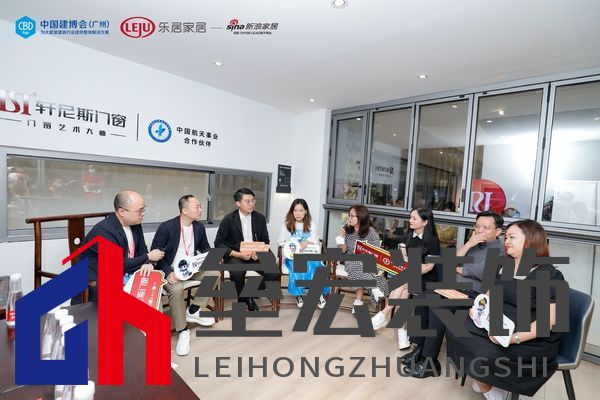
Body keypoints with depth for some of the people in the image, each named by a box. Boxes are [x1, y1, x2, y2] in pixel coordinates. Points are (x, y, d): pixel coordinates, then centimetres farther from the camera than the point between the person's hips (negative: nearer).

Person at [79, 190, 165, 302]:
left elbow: (142, 250, 8)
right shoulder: (102, 231, -21)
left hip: (126, 279, 7)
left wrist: (147, 263, -14)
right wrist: (148, 257, -11)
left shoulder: (135, 224, 0)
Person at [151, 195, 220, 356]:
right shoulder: (166, 227, -18)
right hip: (171, 269, -5)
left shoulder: (199, 227, 0)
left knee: (214, 273, -15)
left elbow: (205, 248, 14)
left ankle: (193, 311, 1)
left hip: (191, 267, 6)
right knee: (177, 289, -34)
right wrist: (168, 272, -29)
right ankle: (183, 331, -13)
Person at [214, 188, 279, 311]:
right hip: (236, 256, -3)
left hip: (255, 255, 3)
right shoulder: (229, 219, -6)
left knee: (274, 273, -20)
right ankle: (242, 298, -2)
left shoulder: (260, 218, 3)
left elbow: (265, 241, 9)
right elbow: (218, 243, -6)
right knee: (238, 273, -35)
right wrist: (238, 254, -20)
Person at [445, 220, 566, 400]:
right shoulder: (503, 266, 10)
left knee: (486, 354, -28)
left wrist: (514, 338, -28)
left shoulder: (550, 276, -12)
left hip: (532, 341, -6)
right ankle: (484, 382, 6)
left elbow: (548, 320, -18)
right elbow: (490, 295, 18)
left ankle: (485, 384, 8)